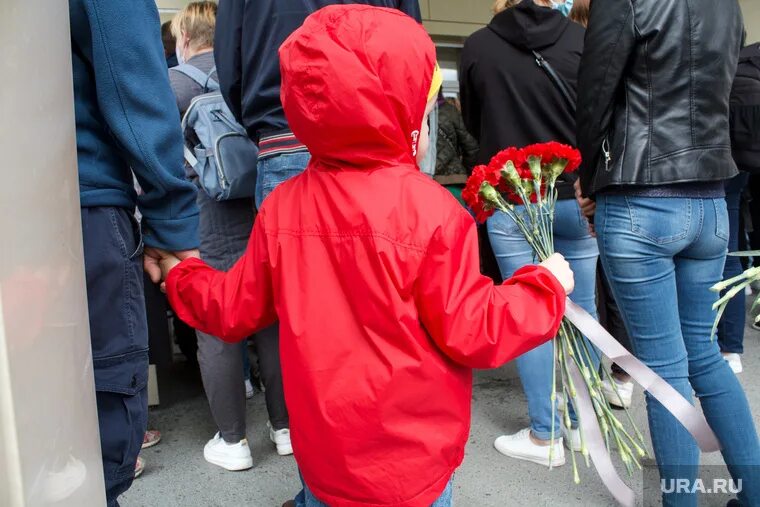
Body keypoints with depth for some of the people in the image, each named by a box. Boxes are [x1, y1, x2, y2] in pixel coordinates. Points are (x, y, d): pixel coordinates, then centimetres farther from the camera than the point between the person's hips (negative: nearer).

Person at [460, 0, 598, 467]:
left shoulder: (478, 46, 0)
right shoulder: (579, 38, -1)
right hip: (575, 194, 2)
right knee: (581, 311, 13)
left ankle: (546, 435, 13)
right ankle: (581, 422, 26)